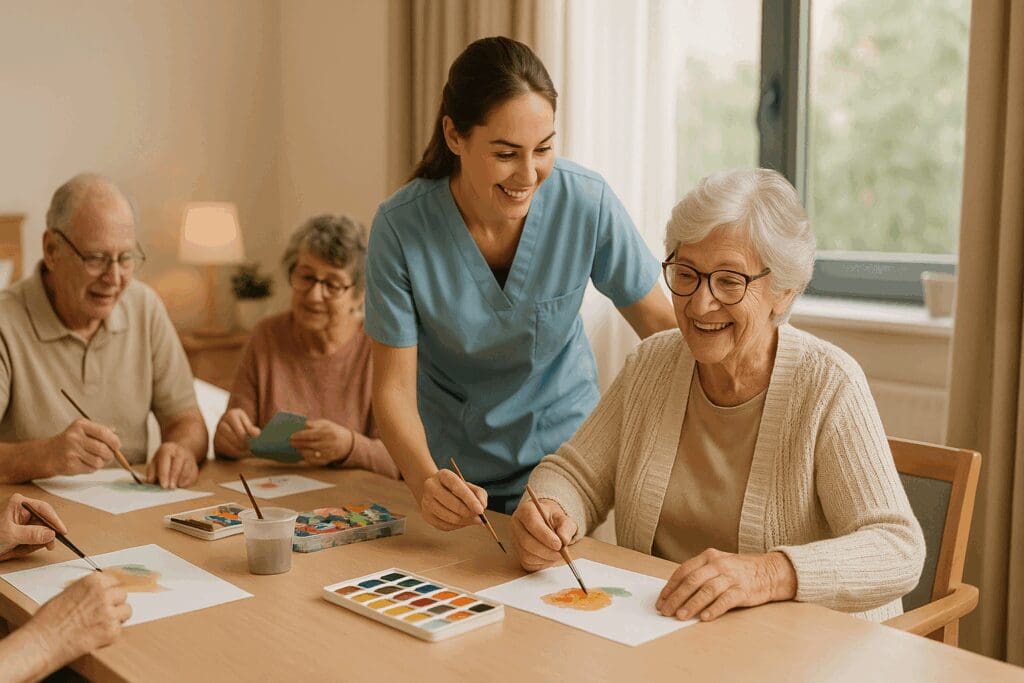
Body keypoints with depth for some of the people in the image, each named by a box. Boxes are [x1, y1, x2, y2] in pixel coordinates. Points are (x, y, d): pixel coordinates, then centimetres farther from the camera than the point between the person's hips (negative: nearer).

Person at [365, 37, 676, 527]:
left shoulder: (588, 204, -20)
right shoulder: (400, 227, -22)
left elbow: (661, 324, -7)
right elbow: (394, 385, -18)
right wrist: (426, 481, -35)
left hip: (565, 454, 1)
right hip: (449, 470, 0)